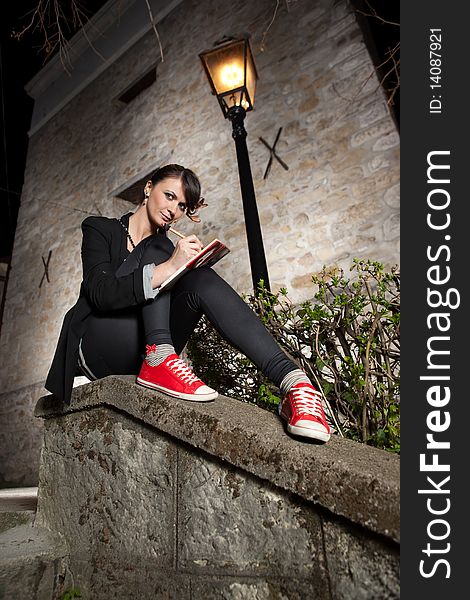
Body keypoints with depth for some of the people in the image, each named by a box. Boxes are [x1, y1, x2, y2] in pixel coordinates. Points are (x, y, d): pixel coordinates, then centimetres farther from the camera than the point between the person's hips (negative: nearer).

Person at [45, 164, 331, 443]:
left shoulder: (169, 248, 15)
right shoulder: (100, 229, 3)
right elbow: (101, 293, -16)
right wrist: (168, 267, -30)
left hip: (145, 353, 3)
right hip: (98, 348, -3)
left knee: (200, 279, -23)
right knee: (157, 252, -16)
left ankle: (292, 380, -38)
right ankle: (158, 357, -35)